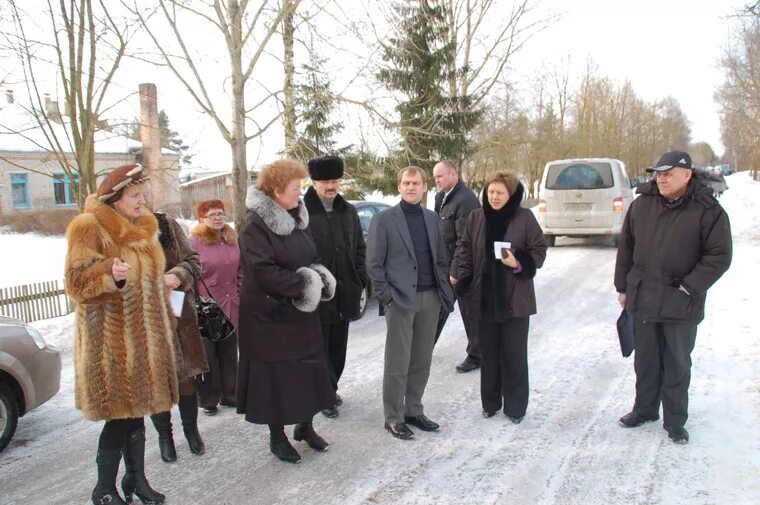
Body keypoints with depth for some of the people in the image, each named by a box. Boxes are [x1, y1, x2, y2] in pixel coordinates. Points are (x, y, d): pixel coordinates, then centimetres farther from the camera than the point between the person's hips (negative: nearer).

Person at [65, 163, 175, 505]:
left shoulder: (142, 229, 12)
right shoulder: (89, 229, -12)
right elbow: (77, 284, -17)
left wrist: (166, 322, 22)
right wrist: (110, 275, -35)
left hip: (144, 337, 7)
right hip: (112, 341, -7)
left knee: (136, 411, 15)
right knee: (121, 415, -2)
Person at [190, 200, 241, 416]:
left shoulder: (232, 239, 10)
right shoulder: (194, 242, -9)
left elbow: (240, 272, 15)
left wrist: (241, 299, 10)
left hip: (230, 306, 5)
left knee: (229, 352, 13)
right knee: (208, 355, 5)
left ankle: (229, 394, 26)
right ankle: (208, 399, 18)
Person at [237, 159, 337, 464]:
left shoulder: (297, 219, 8)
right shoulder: (256, 225, -16)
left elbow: (310, 259, 15)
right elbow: (263, 272, -24)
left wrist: (318, 279, -6)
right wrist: (304, 284, -17)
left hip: (302, 311, 7)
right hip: (270, 315, -7)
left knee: (309, 369, 12)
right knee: (276, 375, 4)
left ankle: (305, 426, 31)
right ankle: (277, 437, 22)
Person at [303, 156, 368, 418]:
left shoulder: (348, 212, 9)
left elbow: (359, 247, 14)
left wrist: (360, 279, 5)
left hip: (344, 293, 6)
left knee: (337, 347, 16)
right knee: (320, 348, 4)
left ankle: (331, 388, 32)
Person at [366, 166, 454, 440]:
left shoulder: (432, 218, 12)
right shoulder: (383, 219, -4)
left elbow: (441, 258, 14)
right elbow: (374, 263, -6)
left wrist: (444, 291, 6)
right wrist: (386, 296, -12)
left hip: (430, 298, 5)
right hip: (401, 299, -5)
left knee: (422, 361, 12)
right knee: (398, 363, 1)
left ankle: (414, 411, 25)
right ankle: (393, 417, 14)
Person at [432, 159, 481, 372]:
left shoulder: (465, 199, -19)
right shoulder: (443, 197, 10)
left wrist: (456, 272, -20)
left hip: (462, 267, -8)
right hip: (444, 263, 8)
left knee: (469, 311, 5)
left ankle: (476, 357, 20)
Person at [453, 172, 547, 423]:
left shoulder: (525, 217, -7)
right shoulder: (476, 217, 3)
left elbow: (539, 251, -1)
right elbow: (465, 250, 9)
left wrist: (519, 263, -18)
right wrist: (464, 281, 1)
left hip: (515, 298, -3)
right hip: (484, 296, 3)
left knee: (514, 354, 5)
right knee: (488, 353, 12)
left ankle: (515, 406, 20)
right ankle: (490, 402, 28)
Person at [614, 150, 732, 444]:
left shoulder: (708, 211, -10)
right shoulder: (642, 205, 1)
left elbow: (719, 256, -8)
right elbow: (626, 247, 9)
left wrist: (689, 288, -14)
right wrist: (622, 287, 9)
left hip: (681, 306, -3)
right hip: (643, 299, 3)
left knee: (677, 365, 10)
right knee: (645, 361, 17)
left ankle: (675, 422, 25)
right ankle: (645, 409, 34)